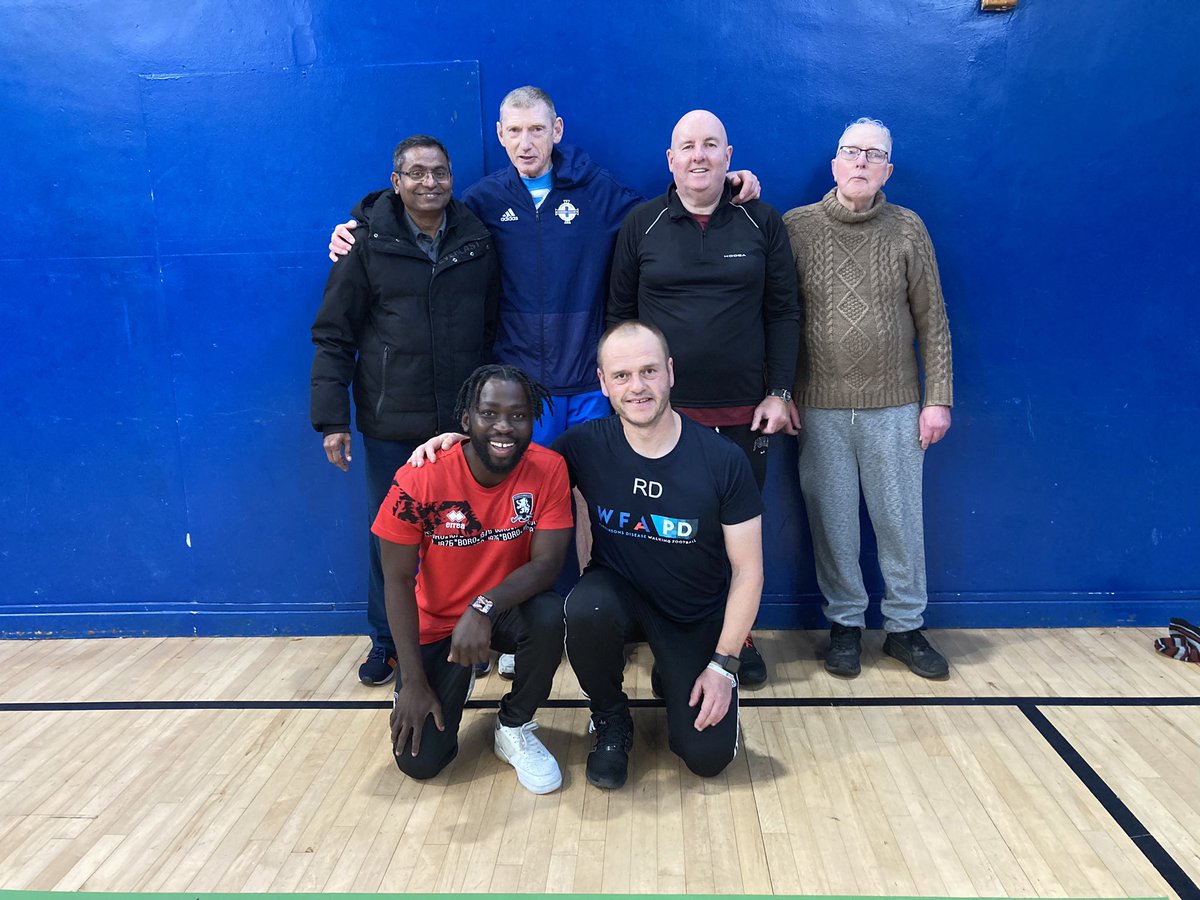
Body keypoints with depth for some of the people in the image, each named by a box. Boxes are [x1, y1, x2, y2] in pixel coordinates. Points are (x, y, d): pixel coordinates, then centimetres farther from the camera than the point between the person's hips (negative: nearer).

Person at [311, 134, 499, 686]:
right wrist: (333, 419, -8)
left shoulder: (478, 241, 4)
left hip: (464, 424, 2)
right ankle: (386, 643, 30)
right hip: (390, 425, -1)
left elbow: (494, 329, 9)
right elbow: (333, 336, -3)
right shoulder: (368, 242, -3)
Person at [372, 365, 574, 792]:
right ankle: (457, 679, 24)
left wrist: (484, 608, -37)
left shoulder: (548, 469, -19)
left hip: (507, 609, 1)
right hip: (436, 623, 0)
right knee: (419, 760, -10)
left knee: (549, 617, -34)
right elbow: (397, 581, -14)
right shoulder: (420, 480, -22)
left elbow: (547, 562, -20)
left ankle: (514, 728, -4)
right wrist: (414, 681, -15)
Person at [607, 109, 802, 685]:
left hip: (743, 415, 1)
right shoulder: (642, 225, 4)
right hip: (661, 413, 0)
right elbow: (619, 314, 6)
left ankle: (738, 637, 28)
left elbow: (783, 313, 4)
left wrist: (778, 393, -1)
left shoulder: (762, 223, 4)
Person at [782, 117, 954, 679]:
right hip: (820, 407, 0)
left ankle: (905, 627, 24)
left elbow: (932, 321, 4)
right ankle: (845, 625, 24)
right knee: (832, 522, 8)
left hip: (894, 406, 1)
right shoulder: (796, 227, 2)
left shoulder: (907, 230, 3)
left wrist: (938, 398, -1)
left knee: (900, 521, 8)